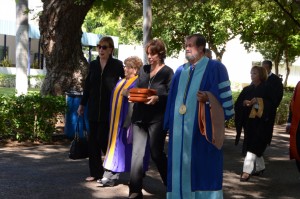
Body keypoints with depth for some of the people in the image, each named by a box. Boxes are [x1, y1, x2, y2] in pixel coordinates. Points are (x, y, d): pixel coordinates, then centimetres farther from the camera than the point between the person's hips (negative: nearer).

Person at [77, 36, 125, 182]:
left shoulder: (117, 65, -4)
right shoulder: (93, 65, 9)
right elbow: (88, 85, 14)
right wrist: (82, 104, 16)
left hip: (109, 109, -5)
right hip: (94, 108, 5)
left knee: (102, 139, -6)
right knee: (93, 140, 6)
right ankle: (95, 172, 17)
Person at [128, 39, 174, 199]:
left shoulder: (168, 72, -2)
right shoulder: (143, 70, 13)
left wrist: (158, 98, -23)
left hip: (157, 119, -5)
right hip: (140, 117, 5)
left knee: (156, 153, 5)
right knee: (137, 153, -1)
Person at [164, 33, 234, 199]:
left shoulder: (215, 68, -1)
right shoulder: (180, 71, 16)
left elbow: (223, 96, -5)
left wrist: (208, 99, -23)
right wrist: (170, 124, 11)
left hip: (202, 128, -5)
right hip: (181, 129, 6)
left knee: (203, 167, -1)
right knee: (181, 166, 8)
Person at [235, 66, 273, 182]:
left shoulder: (266, 89, -1)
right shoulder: (247, 89, 12)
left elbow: (270, 104, -11)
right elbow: (237, 104, 7)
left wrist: (258, 101, -23)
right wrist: (244, 103, -14)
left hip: (261, 122, -5)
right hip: (249, 121, 5)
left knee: (253, 146, -12)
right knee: (256, 146, 14)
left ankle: (247, 171, -15)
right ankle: (260, 167, 30)